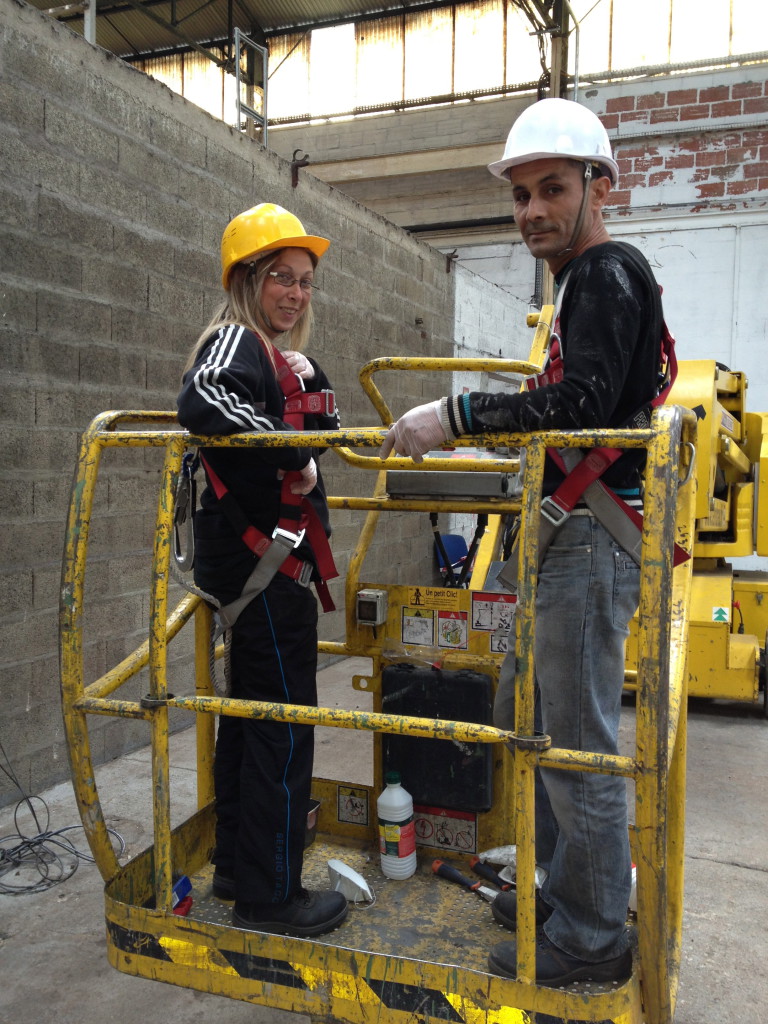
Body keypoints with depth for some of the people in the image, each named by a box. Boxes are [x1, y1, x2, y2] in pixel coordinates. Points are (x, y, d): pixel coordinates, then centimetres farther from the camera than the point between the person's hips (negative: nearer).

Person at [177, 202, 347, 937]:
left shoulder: (283, 355, 17)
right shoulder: (236, 340, -13)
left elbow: (322, 431, 20)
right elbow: (202, 401, -34)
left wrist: (307, 385, 4)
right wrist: (289, 455, -27)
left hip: (270, 557, 10)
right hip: (263, 555, -10)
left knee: (251, 712, 17)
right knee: (284, 724, -2)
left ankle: (238, 867, 32)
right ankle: (269, 895, 11)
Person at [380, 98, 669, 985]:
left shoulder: (610, 272, -9)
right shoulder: (585, 282, 22)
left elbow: (584, 401, -25)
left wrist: (456, 414, -24)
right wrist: (473, 430, 17)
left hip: (591, 536, -11)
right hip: (563, 536, 11)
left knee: (577, 744, -3)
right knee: (521, 718, 18)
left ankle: (591, 938, 13)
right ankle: (562, 885, 33)